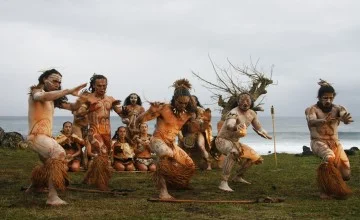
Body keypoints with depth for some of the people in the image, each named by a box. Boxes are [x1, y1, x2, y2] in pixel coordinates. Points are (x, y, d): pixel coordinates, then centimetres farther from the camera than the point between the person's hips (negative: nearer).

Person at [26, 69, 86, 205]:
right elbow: (44, 97, -30)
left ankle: (33, 186, 49)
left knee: (50, 164, 25)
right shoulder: (36, 92, -4)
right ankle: (52, 196, -39)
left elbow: (72, 107, 16)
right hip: (37, 135, -10)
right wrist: (69, 91, -35)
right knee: (58, 153, -33)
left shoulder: (53, 99, 18)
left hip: (46, 136, 10)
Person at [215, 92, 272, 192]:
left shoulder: (252, 114, 0)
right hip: (222, 140, -9)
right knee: (234, 152, -40)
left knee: (255, 157, 13)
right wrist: (235, 127, -72)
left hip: (235, 142, 9)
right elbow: (229, 124, -47)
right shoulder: (234, 112, -25)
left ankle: (238, 177, 31)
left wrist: (265, 134, -9)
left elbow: (258, 128, 13)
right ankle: (223, 183, -42)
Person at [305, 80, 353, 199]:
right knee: (329, 157, -37)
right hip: (318, 141, -4)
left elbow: (345, 116, -22)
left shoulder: (337, 109, 1)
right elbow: (311, 122, -29)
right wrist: (324, 120, -51)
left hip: (334, 142, 4)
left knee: (345, 174, -9)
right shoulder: (312, 109, -7)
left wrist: (346, 119, -48)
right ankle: (325, 190, -20)